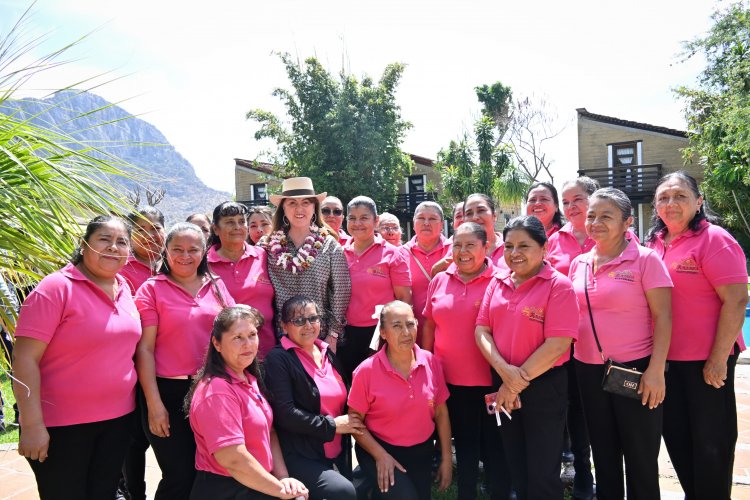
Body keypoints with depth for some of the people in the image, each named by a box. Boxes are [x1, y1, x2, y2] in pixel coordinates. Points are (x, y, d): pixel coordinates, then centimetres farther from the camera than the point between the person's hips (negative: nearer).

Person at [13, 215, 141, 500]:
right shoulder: (55, 288, -15)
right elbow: (25, 359, -17)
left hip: (118, 418, 6)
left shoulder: (124, 288, 5)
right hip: (62, 425, -6)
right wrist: (32, 425, -20)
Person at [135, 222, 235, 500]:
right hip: (168, 392, -3)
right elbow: (145, 348, -5)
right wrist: (154, 404, -10)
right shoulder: (152, 289, -2)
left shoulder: (216, 286, 8)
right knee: (180, 477, 4)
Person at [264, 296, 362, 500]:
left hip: (338, 454, 7)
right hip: (299, 457, -7)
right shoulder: (278, 359, -8)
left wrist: (350, 423, 2)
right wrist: (331, 425, -13)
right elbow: (285, 413, -17)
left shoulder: (328, 353, 13)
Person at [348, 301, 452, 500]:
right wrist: (381, 456, -19)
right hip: (380, 449, -4)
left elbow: (441, 412, 1)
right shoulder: (367, 371, -19)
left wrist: (446, 459, 2)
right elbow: (354, 420, -10)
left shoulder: (430, 362, -9)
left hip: (421, 451, 4)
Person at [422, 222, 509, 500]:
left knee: (495, 445, 10)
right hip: (450, 378, 4)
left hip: (491, 379, -3)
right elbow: (429, 325, 11)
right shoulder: (439, 280, 4)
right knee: (464, 443, 18)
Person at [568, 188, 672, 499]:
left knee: (641, 458, 8)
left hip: (635, 369, -4)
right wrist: (573, 352, 9)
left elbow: (663, 317, -11)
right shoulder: (579, 263, 6)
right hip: (588, 371, 5)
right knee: (603, 453, 18)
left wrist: (656, 370, -16)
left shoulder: (645, 259, -8)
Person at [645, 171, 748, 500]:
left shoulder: (714, 240, -12)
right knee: (675, 434, 17)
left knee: (711, 441, 7)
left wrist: (718, 359, -20)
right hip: (664, 358, 7)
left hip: (707, 360, -6)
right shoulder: (653, 244, 7)